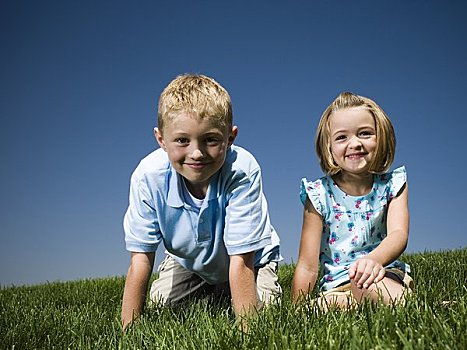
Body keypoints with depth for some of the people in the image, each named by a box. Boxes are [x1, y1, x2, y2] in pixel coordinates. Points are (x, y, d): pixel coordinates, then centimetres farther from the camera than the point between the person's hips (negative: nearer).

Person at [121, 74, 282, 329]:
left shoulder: (241, 171, -39)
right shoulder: (148, 176, -30)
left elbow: (241, 260, -33)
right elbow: (141, 258, -24)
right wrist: (127, 328, -27)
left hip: (249, 260, -2)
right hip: (187, 260, 3)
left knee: (262, 306, -22)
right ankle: (211, 294, 21)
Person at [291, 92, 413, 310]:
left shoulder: (392, 185, 0)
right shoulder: (320, 195, -6)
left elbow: (399, 234, -18)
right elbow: (308, 267, -6)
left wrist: (375, 259, -41)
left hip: (388, 276, -1)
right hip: (337, 287, 1)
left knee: (367, 283, -37)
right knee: (319, 308, -33)